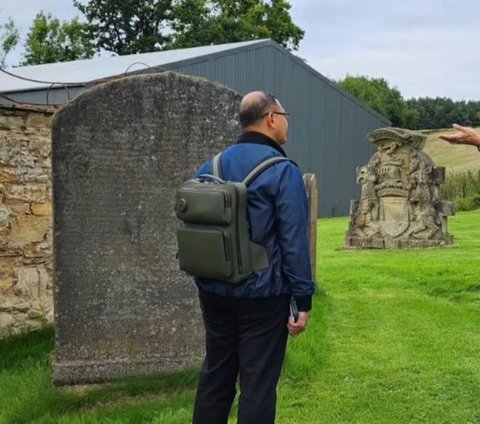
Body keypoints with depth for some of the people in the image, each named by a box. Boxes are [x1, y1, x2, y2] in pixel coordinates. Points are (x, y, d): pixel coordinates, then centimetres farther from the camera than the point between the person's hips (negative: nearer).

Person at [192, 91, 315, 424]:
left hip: (214, 293, 6)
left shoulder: (210, 168, 7)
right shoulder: (283, 172, -13)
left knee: (214, 376, 18)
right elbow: (294, 242, -15)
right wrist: (304, 300, -9)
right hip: (262, 296, -6)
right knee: (258, 384, 4)